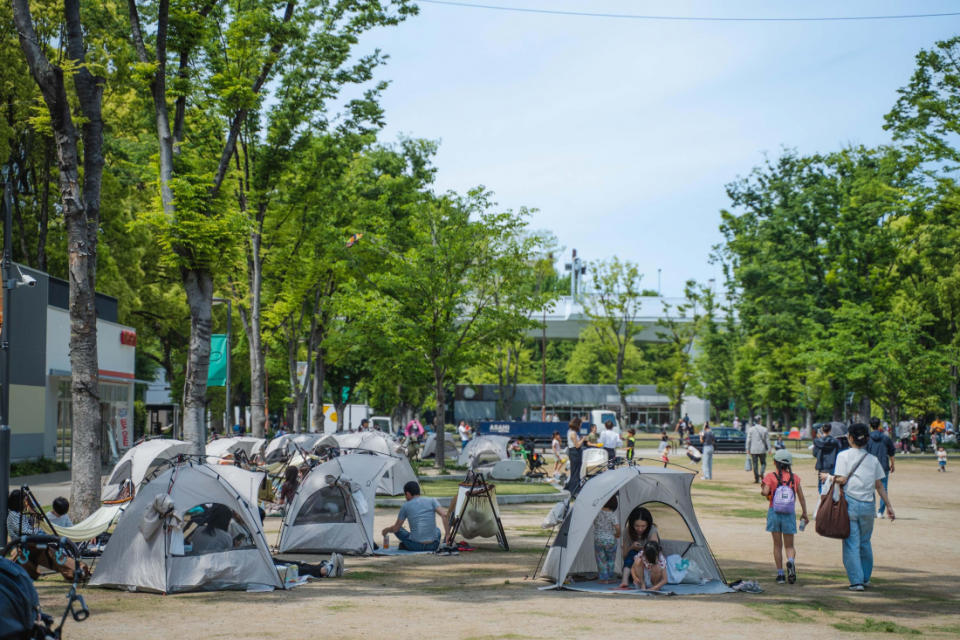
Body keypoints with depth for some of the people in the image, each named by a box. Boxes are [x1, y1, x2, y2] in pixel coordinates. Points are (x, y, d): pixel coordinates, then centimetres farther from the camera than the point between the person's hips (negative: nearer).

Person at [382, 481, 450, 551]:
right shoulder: (432, 501, 6)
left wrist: (387, 530, 30)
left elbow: (396, 529, 9)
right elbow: (444, 515, -7)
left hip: (415, 546, -1)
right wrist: (447, 534, -2)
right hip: (433, 546, 1)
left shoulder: (405, 507, 3)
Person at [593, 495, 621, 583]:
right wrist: (617, 535, -1)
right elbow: (617, 527, -20)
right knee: (611, 560, 17)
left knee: (601, 560, 11)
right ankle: (610, 577, 22)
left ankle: (603, 578, 12)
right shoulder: (612, 515, -15)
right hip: (610, 540, -1)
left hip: (598, 540, 1)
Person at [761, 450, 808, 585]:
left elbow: (765, 492, -18)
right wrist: (804, 513, 15)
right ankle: (791, 561, -23)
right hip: (789, 514, 1)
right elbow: (801, 497, 5)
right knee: (789, 545, 9)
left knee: (777, 545, 8)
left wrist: (762, 491, 5)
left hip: (774, 513, -1)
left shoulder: (771, 477, -5)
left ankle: (780, 574, 5)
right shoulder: (795, 478, 2)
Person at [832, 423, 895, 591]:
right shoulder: (873, 459, 9)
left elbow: (842, 479, -11)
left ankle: (856, 581, -5)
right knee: (865, 542, 18)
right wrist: (889, 505, 17)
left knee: (851, 543, 0)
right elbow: (879, 486, 11)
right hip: (868, 505, 4)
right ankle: (865, 578, 27)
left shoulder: (844, 455, -2)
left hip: (849, 503, -4)